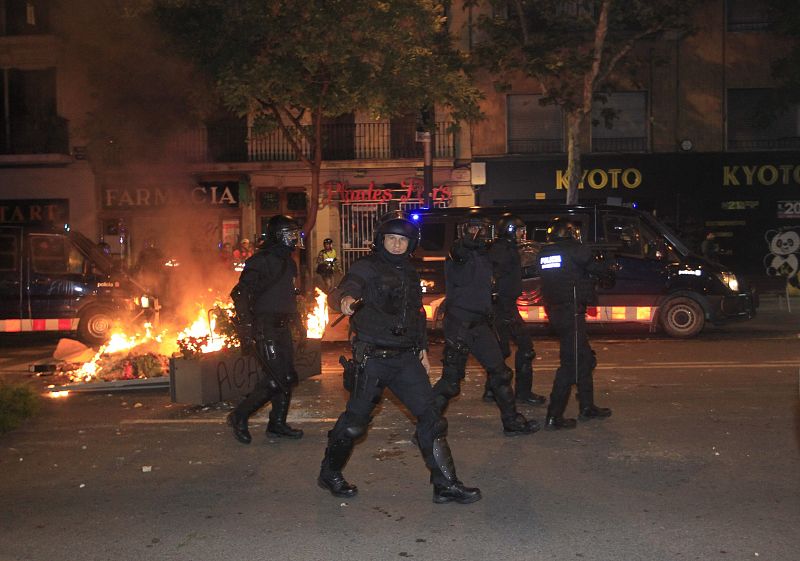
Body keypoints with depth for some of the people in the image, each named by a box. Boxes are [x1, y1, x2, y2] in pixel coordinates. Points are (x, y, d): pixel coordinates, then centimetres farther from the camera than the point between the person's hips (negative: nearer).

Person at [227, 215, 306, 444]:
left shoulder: (288, 263, 15)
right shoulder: (261, 262, -13)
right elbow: (241, 294, -19)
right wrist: (246, 329, -24)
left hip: (282, 328, 9)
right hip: (265, 329, -9)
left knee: (287, 377, 9)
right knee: (277, 378, -11)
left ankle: (277, 423, 20)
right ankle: (239, 417, 1)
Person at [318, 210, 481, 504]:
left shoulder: (409, 272, 16)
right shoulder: (366, 267, -6)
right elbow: (344, 289, -26)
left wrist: (422, 348, 22)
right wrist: (345, 299, -49)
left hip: (406, 358, 6)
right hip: (373, 358, -6)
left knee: (430, 416, 0)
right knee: (356, 419, 1)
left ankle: (445, 484, 5)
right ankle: (329, 473, 23)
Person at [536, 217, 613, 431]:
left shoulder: (544, 253, 10)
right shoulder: (575, 250, -11)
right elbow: (598, 269, -3)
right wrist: (607, 271, 19)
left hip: (555, 311, 8)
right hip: (571, 312, -8)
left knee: (585, 359, 19)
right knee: (571, 363, -6)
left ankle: (587, 407, 28)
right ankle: (553, 417, -8)